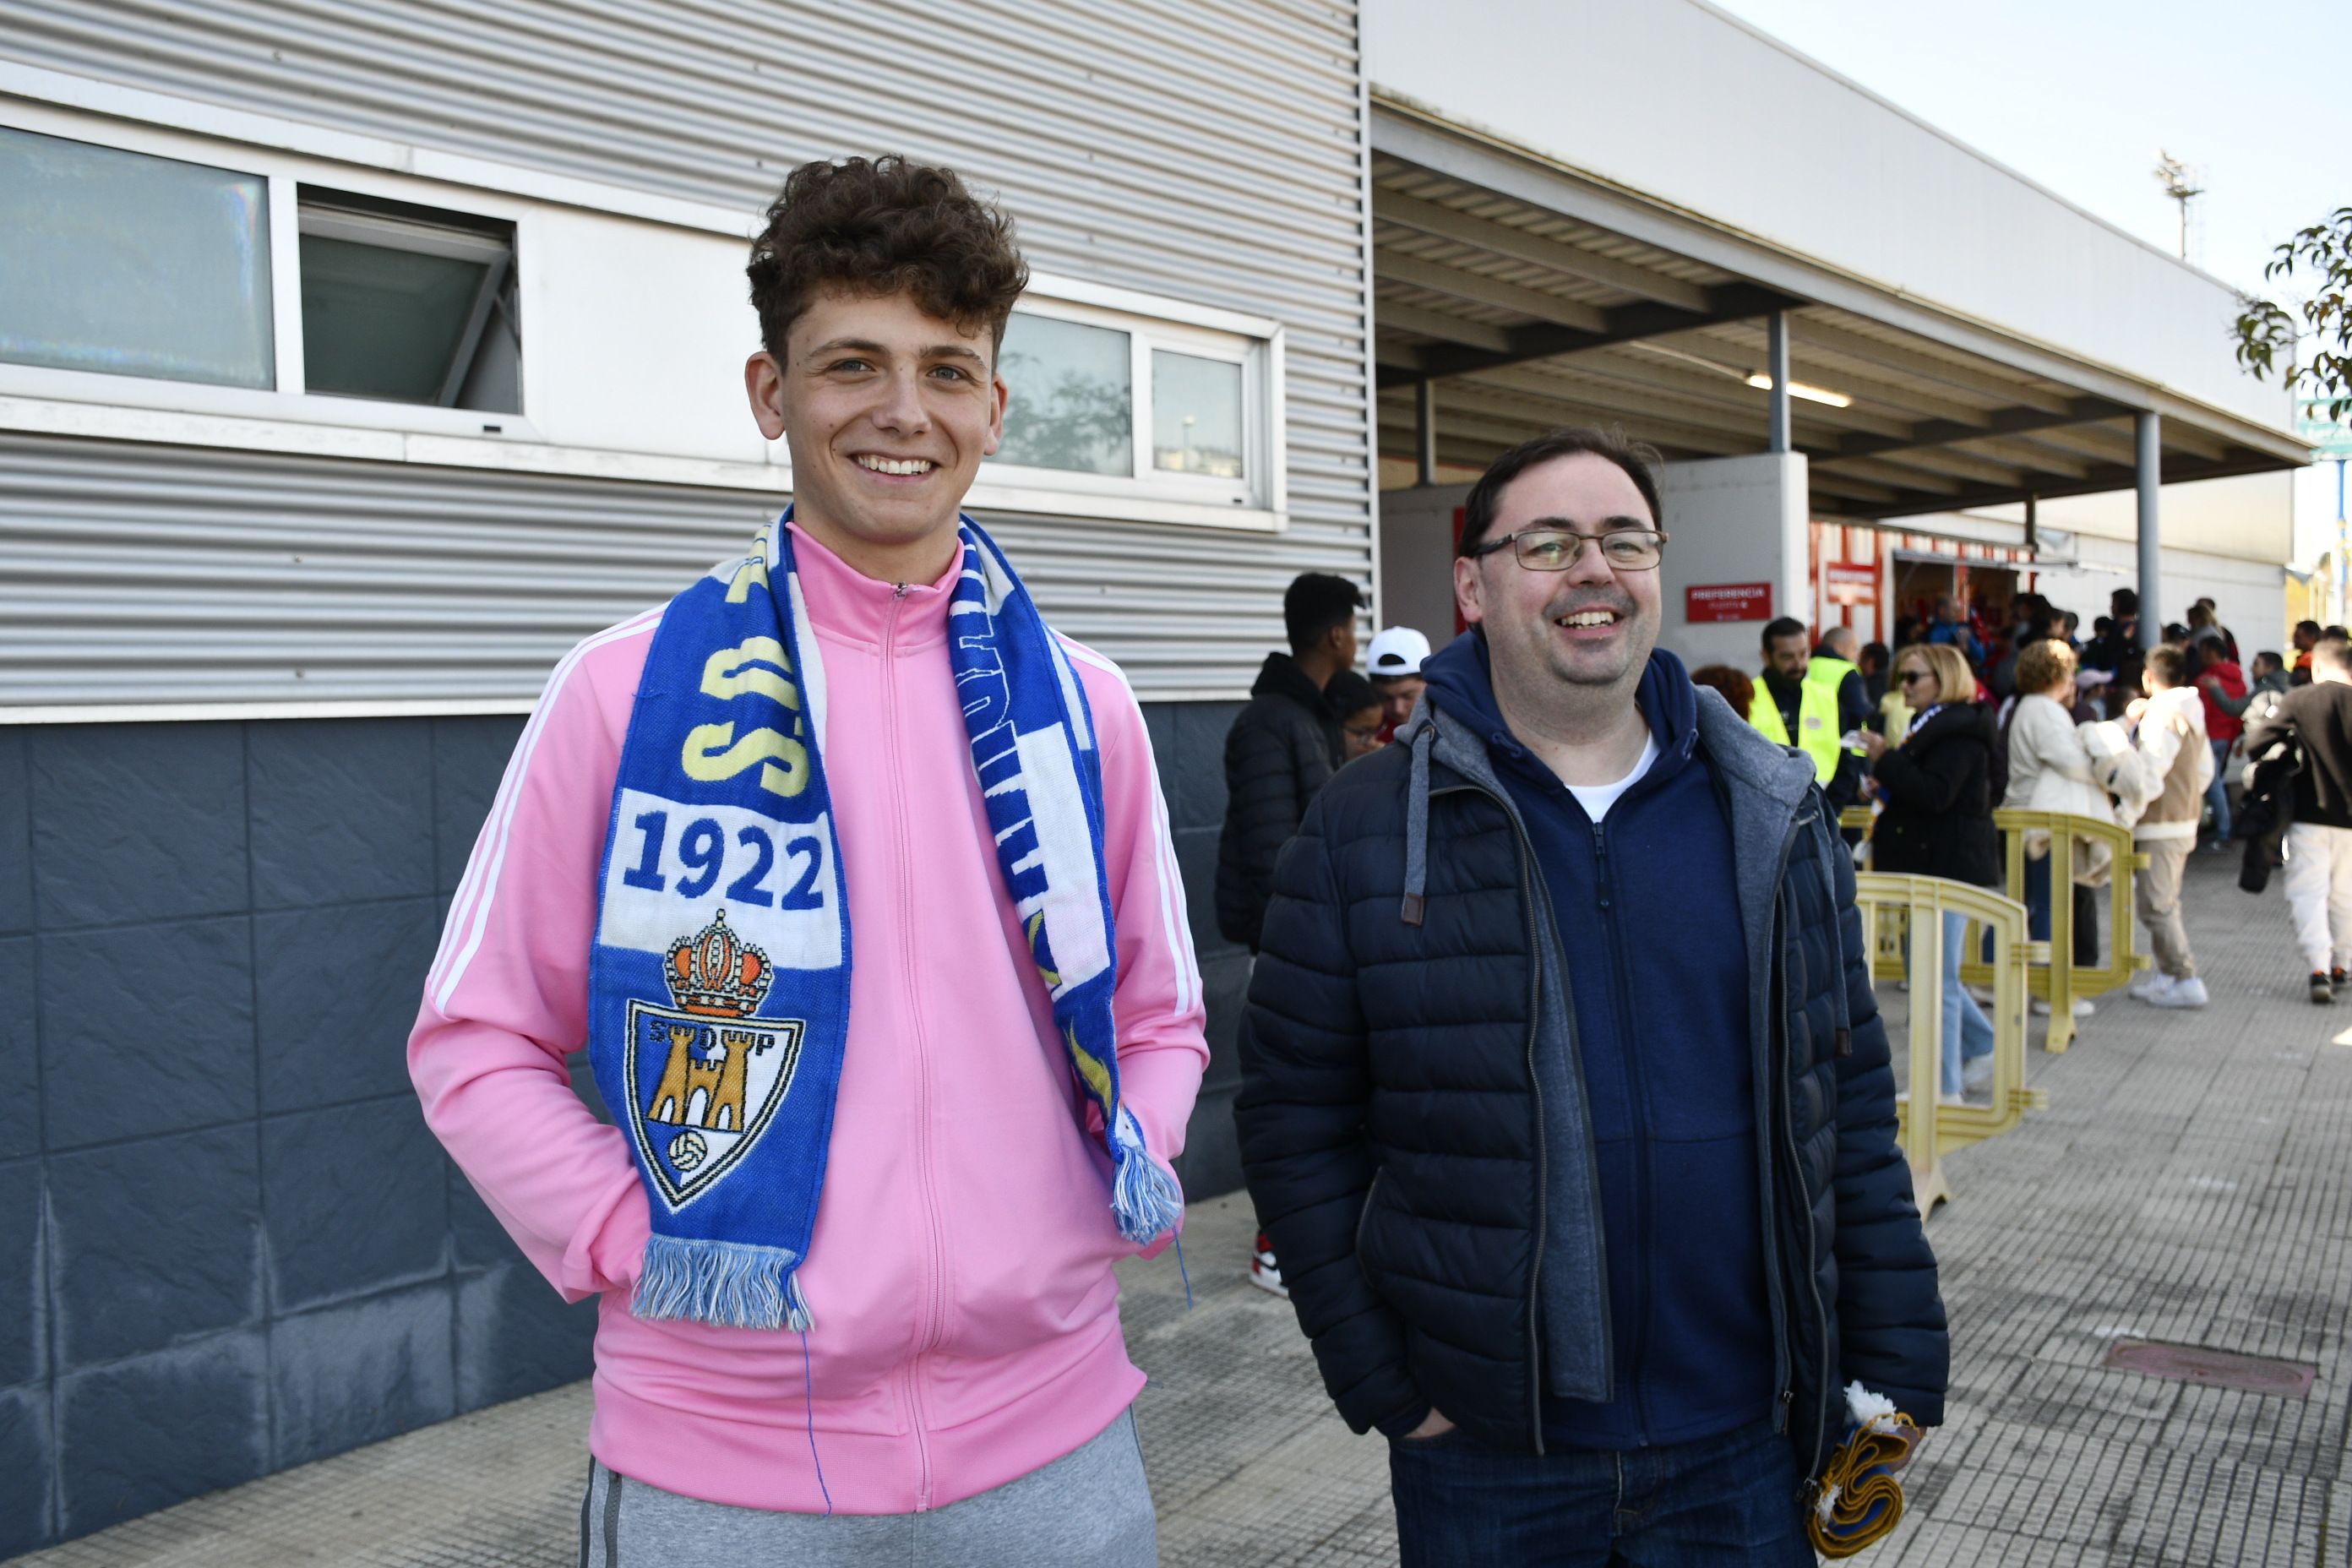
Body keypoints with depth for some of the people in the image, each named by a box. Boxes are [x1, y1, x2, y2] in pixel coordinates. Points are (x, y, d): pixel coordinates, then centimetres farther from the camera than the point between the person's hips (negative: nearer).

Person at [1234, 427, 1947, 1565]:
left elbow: (1849, 1108, 5)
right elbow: (1296, 1126, -4)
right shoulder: (1362, 832, -6)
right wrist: (1383, 1388, -6)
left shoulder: (1771, 816, 2)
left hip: (1744, 1442, 2)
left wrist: (1894, 1374, 3)